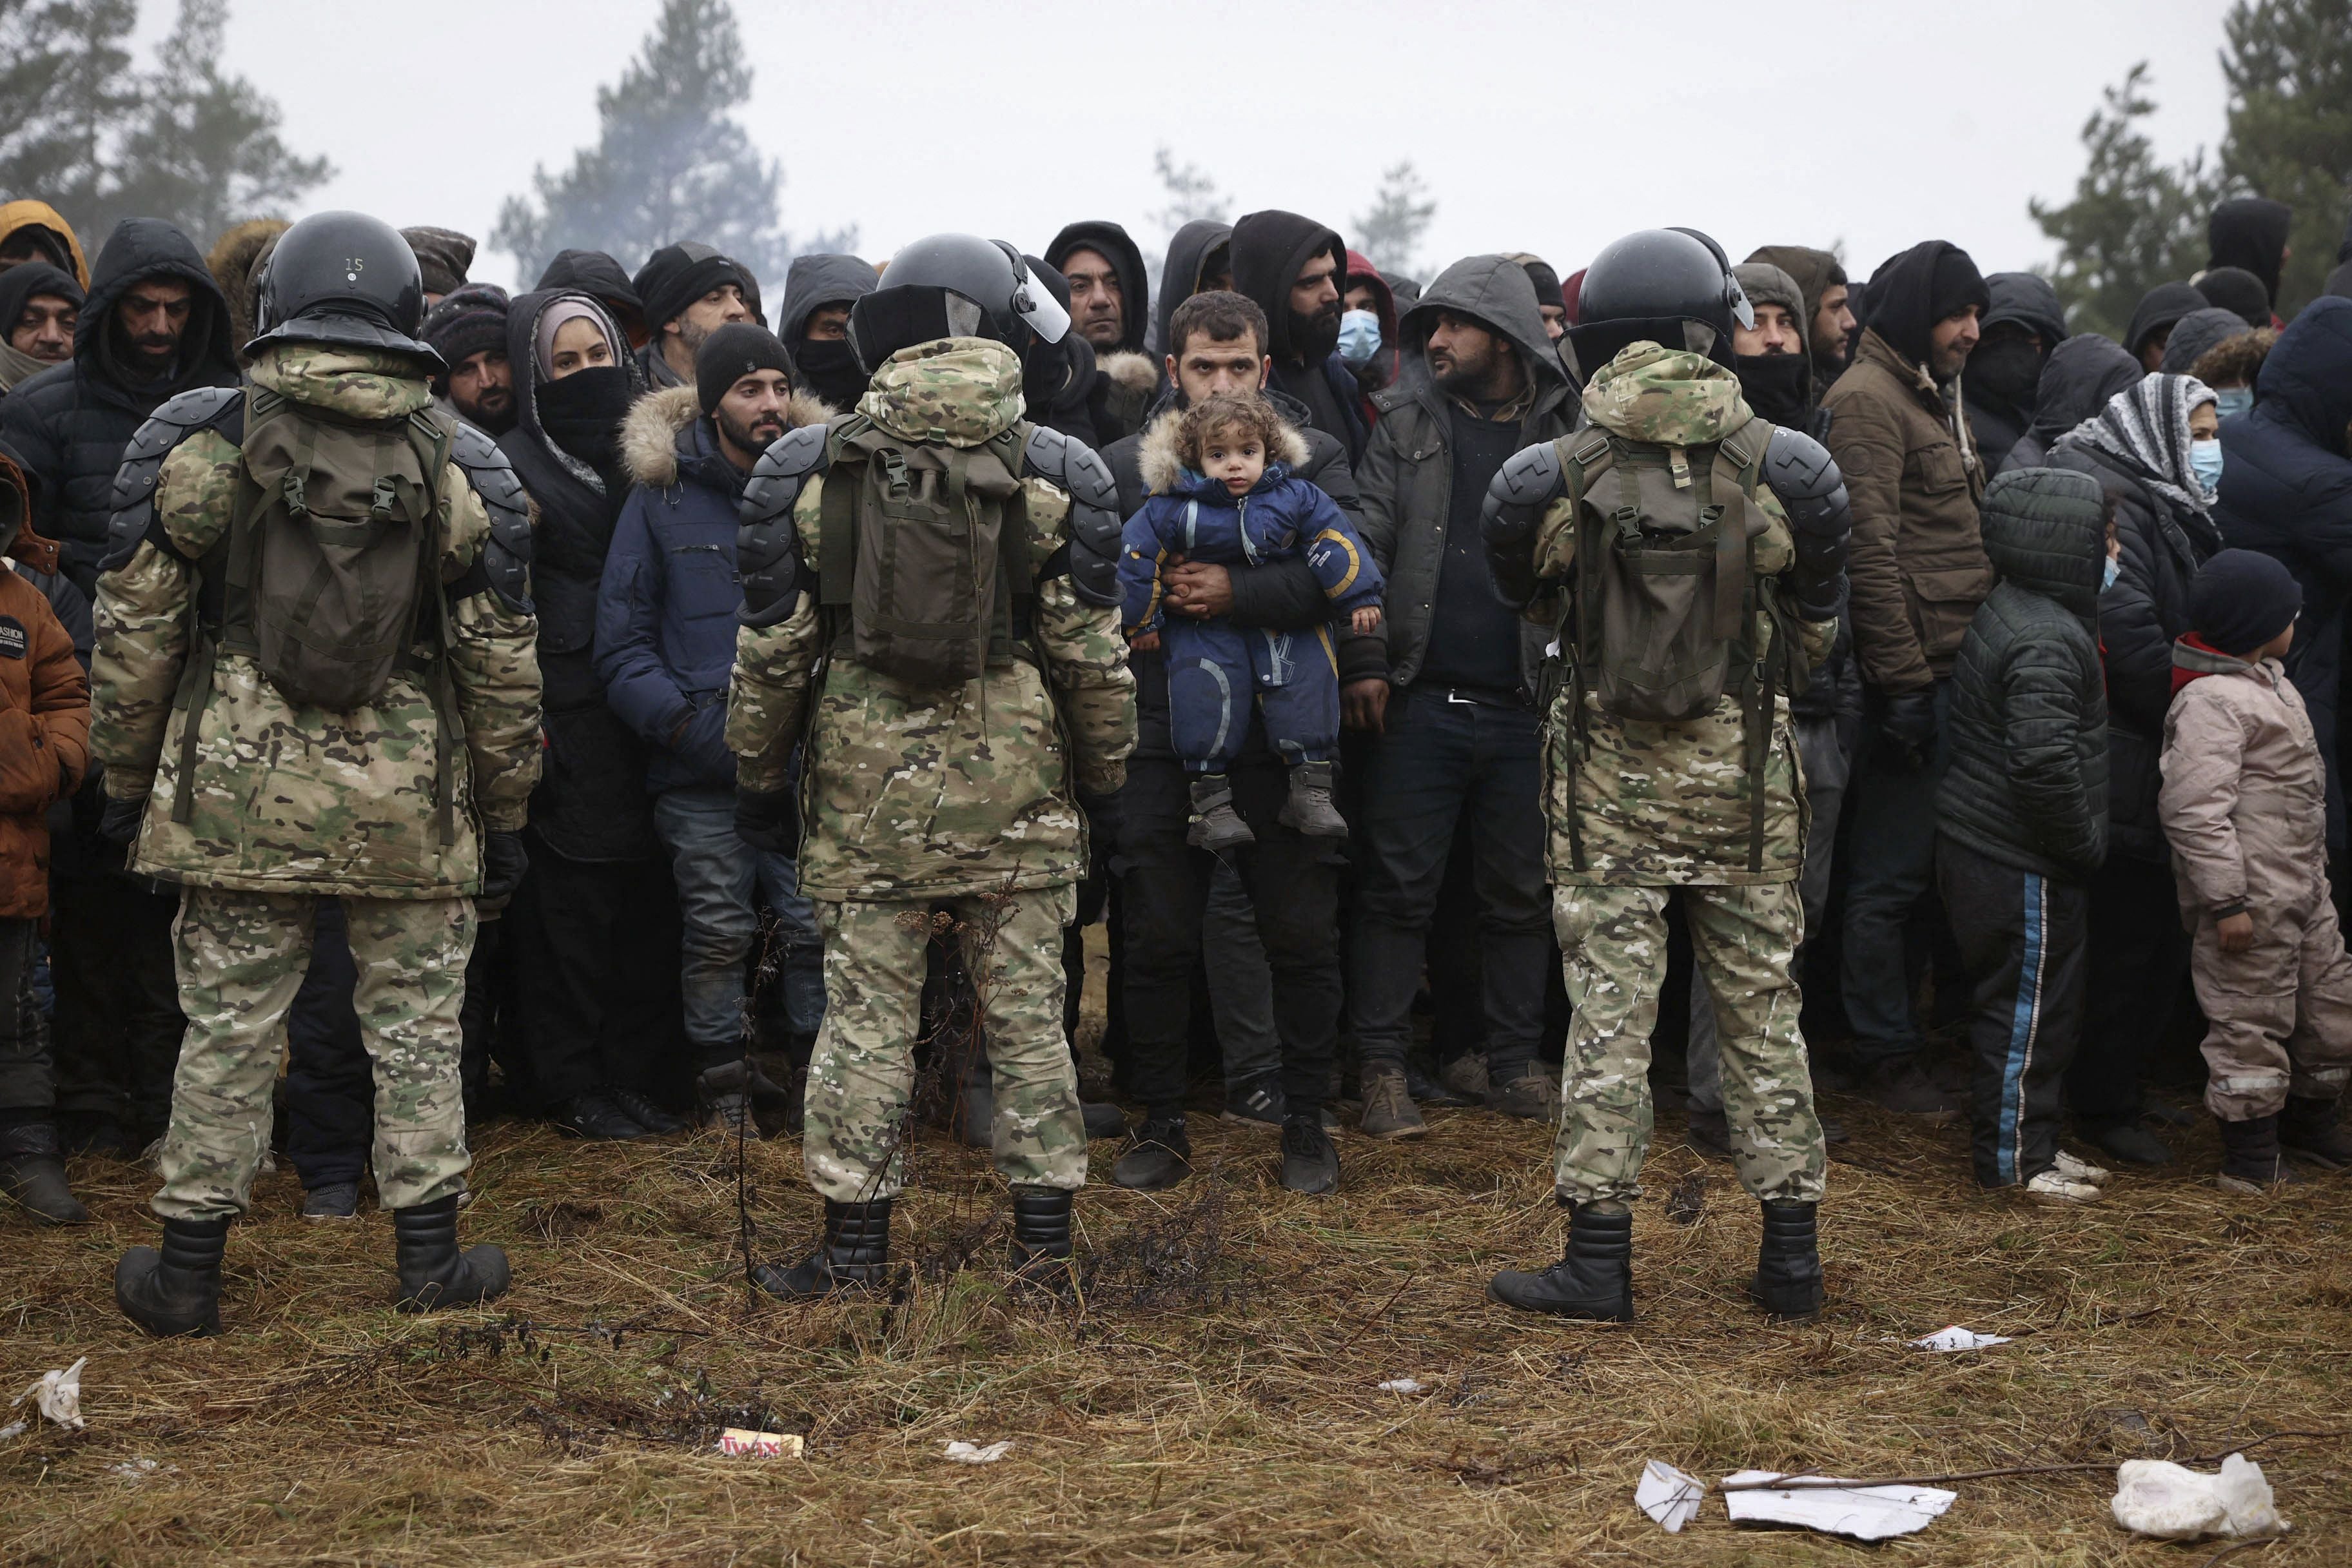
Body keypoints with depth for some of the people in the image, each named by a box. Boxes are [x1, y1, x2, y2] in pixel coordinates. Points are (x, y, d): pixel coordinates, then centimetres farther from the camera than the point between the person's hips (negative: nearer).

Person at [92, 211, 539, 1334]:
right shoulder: (455, 463, 1)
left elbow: (135, 627, 0)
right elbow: (500, 656, 3)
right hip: (410, 805, 0)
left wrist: (125, 777, 11)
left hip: (238, 789, 0)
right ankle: (430, 1257, 17)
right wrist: (506, 811, 12)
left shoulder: (197, 442, -1)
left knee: (228, 1028, 7)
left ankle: (186, 1271, 16)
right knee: (416, 1028, 11)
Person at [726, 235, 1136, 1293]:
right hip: (1015, 787, 0)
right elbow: (1091, 653, 1)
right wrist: (1104, 776, 13)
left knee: (865, 1016, 6)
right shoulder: (1056, 474, -1)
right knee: (1027, 1015, 8)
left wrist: (759, 776, 13)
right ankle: (1044, 1236, 12)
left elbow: (771, 648, 2)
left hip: (866, 781, 0)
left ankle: (856, 1244, 10)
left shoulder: (810, 470, 0)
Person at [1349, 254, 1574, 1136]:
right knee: (1398, 889, 1)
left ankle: (1515, 1063, 19)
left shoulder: (1562, 436, 6)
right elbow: (1365, 543, 1)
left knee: (1519, 894, 9)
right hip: (1419, 701, -1)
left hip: (1525, 707, 1)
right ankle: (1383, 1069, 7)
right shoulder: (1406, 424, 6)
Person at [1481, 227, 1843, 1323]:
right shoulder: (1780, 470, -5)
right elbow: (1814, 629, 6)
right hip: (1745, 769, 1)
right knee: (1763, 1008, 10)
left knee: (1609, 1010, 3)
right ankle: (1791, 1252, 15)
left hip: (1608, 771, -1)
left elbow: (1529, 602, 9)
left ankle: (1598, 1254, 5)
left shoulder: (1558, 476, -7)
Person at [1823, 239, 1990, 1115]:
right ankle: (1886, 1059, 5)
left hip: (1953, 670, 9)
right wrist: (1904, 677, -20)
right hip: (1912, 673, -9)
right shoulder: (1868, 399, -10)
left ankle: (1944, 1035, 23)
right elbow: (1870, 549, -18)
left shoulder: (1934, 396, 20)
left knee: (1941, 867, 14)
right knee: (1891, 875, -2)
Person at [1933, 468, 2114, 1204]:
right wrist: (2084, 843, -16)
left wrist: (2081, 841, 19)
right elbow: (2044, 762, -30)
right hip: (2024, 866, -10)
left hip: (1984, 847, 10)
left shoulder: (2008, 613, 11)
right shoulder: (2046, 640, -23)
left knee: (2033, 1004, 19)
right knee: (2029, 1005, 0)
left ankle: (2030, 1142, 29)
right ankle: (2013, 1159, 10)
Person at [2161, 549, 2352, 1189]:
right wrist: (2226, 901, -24)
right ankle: (2250, 1156, 10)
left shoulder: (2269, 682, 13)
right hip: (2252, 898, -10)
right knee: (2252, 1021, -1)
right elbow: (2195, 810, -24)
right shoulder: (2212, 701, -20)